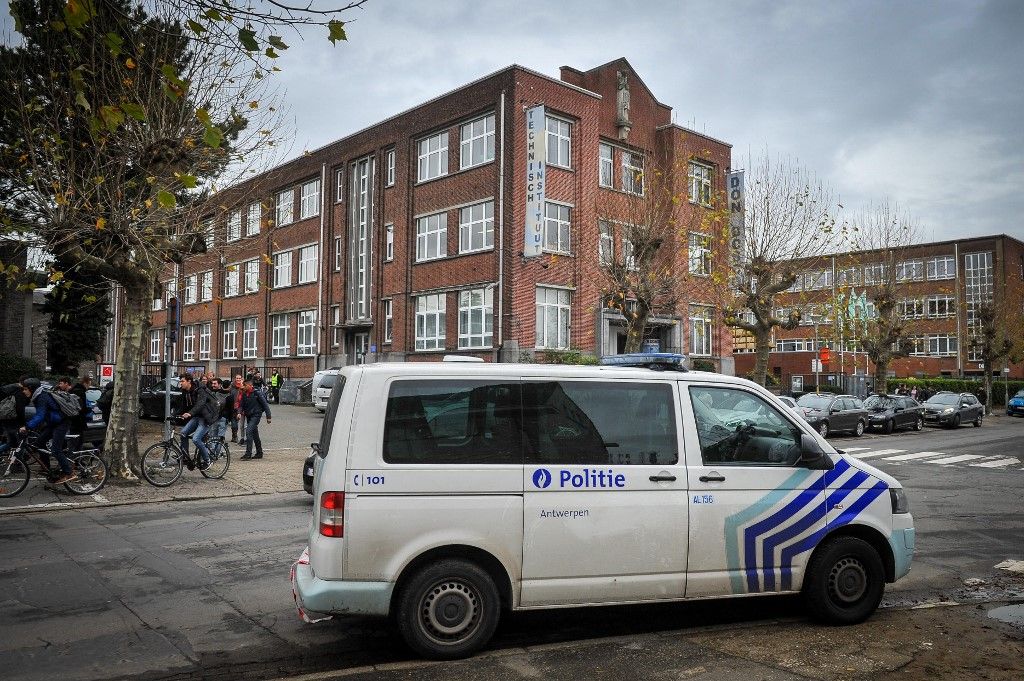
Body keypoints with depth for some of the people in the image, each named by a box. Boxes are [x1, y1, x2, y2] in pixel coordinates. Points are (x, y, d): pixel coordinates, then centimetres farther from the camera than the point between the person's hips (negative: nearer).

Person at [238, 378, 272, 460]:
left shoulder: (257, 393, -12)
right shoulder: (244, 394, 7)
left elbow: (265, 405, -9)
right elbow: (242, 405, 11)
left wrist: (268, 417, -9)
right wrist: (240, 412, -10)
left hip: (256, 415, -7)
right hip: (248, 416, 7)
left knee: (248, 432, -19)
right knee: (255, 434, 13)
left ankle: (248, 454, -18)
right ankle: (259, 453, 24)